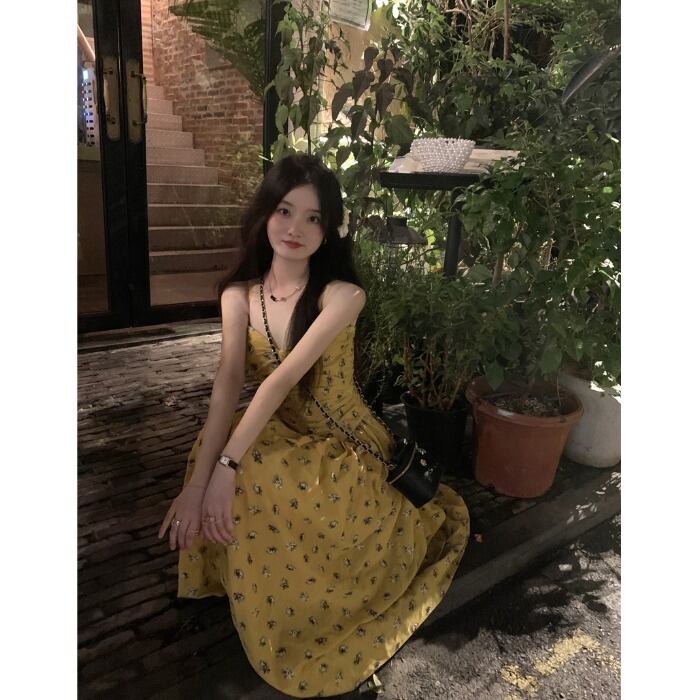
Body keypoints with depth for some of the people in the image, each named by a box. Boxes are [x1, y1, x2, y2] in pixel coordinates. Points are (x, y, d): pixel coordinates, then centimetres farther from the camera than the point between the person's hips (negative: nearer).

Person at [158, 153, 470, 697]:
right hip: (279, 434, 3)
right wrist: (196, 482, -27)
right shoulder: (239, 295, -6)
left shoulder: (342, 295, -19)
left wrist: (227, 467, -32)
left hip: (340, 445, -3)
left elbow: (285, 377, -28)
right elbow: (228, 384, -16)